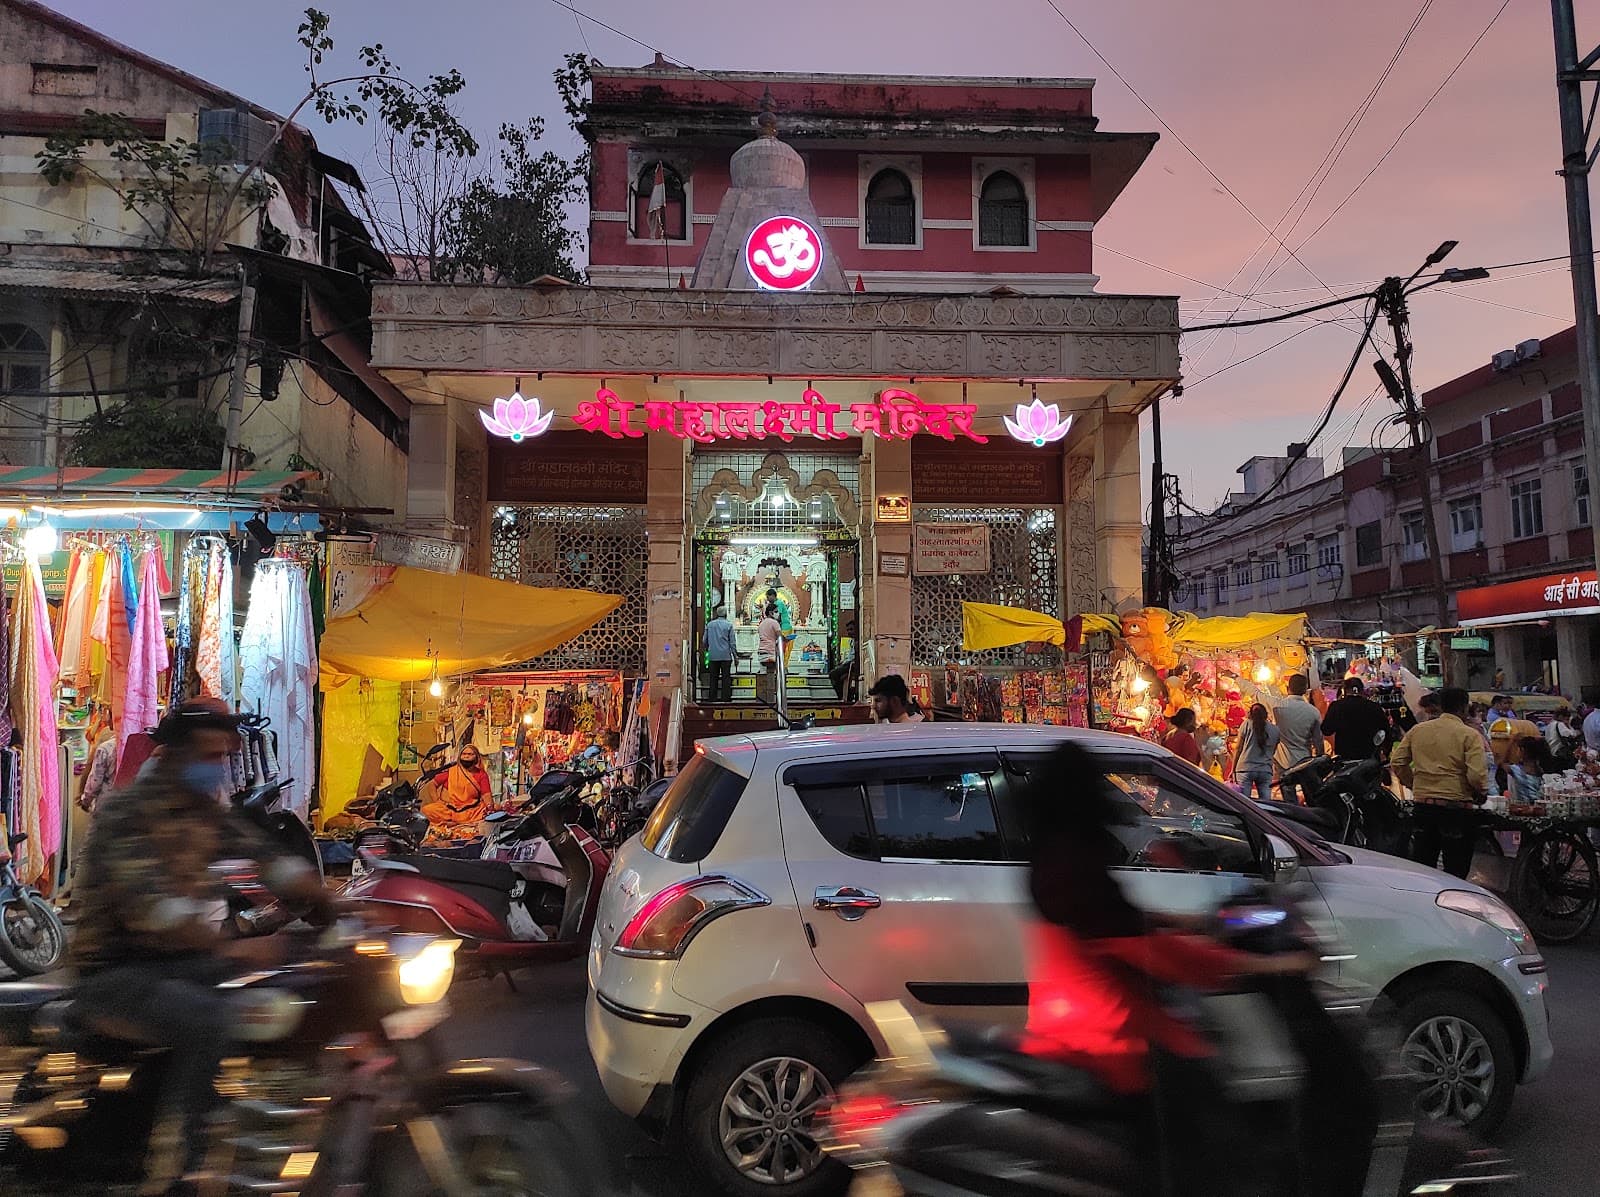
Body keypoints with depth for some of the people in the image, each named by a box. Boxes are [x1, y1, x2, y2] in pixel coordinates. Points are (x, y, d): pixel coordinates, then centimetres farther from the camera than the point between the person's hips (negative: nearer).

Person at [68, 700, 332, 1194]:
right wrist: (229, 948, -38)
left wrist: (337, 906, -13)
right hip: (114, 971, -7)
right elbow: (146, 901, -28)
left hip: (181, 959, 7)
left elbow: (268, 859, 1)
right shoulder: (124, 811, -15)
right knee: (206, 1018, -33)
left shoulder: (206, 811, 8)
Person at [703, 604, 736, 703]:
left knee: (714, 678, 8)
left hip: (713, 655, 3)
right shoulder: (729, 625, -3)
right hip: (725, 655, -3)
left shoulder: (710, 625, 6)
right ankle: (725, 698, -2)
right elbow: (732, 642, -3)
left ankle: (713, 698, 7)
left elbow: (705, 641, 12)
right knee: (726, 678, 1)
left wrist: (708, 650, 30)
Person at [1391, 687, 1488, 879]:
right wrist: (1482, 793, 4)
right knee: (1455, 873, 5)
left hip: (1423, 806, 4)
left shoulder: (1417, 730, 6)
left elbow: (1397, 762, 7)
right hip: (1457, 809, -4)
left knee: (1421, 867, 11)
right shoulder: (1469, 735, -7)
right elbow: (1476, 775, -15)